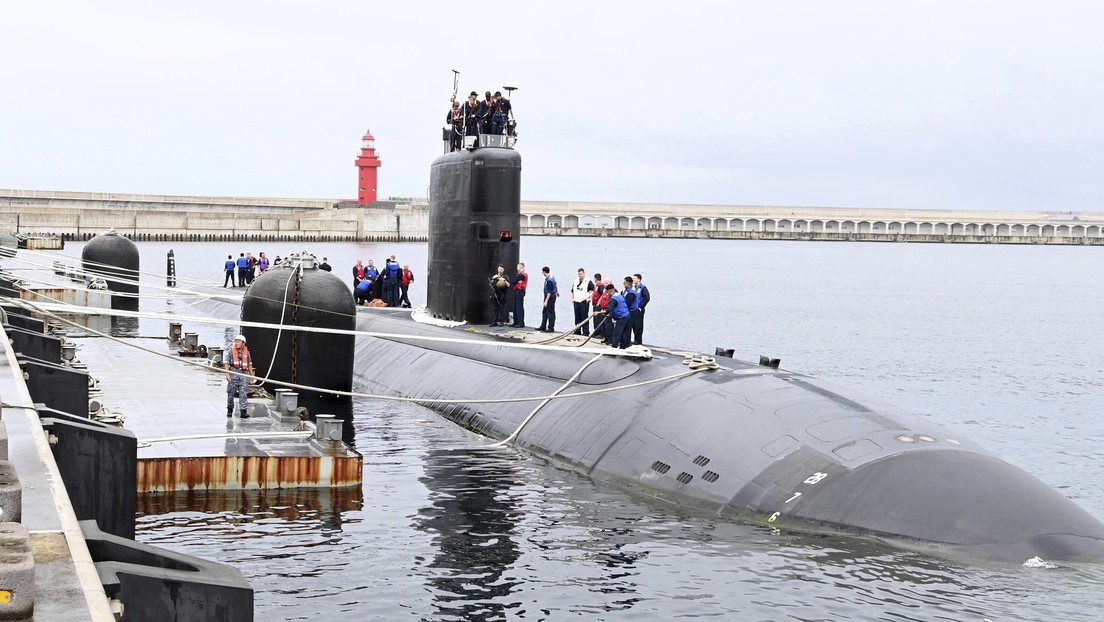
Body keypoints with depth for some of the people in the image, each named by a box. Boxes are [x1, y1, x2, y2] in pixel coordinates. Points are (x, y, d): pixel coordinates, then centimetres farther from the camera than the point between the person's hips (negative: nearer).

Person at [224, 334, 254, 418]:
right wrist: (227, 374, -14)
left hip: (244, 374, 1)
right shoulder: (231, 351, 2)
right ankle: (230, 409, 23)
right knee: (231, 392, 6)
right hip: (233, 374, -1)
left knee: (243, 393, -7)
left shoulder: (246, 352, 11)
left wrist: (251, 375, 17)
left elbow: (249, 364, 19)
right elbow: (226, 363, -3)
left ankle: (243, 412, -12)